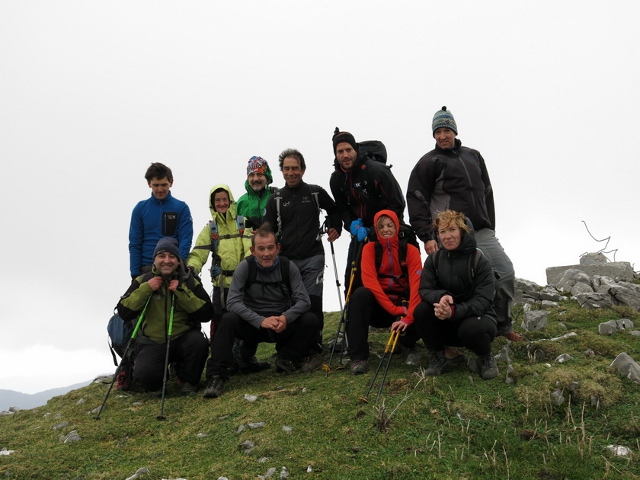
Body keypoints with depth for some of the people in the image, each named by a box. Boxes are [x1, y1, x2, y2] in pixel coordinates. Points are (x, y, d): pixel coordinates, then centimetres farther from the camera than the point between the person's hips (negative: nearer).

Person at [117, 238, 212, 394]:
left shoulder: (190, 281, 1)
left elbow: (206, 314, -10)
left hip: (182, 339, 1)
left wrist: (181, 292, -16)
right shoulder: (143, 281, 4)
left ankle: (188, 380, 0)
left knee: (199, 341, -32)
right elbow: (124, 313, -5)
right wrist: (146, 289, -14)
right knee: (144, 375, -28)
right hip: (152, 343, -1)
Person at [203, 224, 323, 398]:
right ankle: (216, 376, -26)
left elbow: (303, 300, -11)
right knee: (229, 320, -31)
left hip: (283, 324, 2)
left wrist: (286, 318, -32)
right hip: (253, 324, -2)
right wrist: (261, 320, -34)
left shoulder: (288, 267, -8)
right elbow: (233, 302, -21)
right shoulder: (245, 267, -12)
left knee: (311, 320, -23)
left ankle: (286, 358, 1)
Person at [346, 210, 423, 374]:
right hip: (378, 307, -1)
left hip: (403, 306, 1)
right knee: (360, 294, -31)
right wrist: (395, 309, -25)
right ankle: (358, 357, -29)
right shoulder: (370, 248, -3)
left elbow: (416, 285, -15)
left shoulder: (410, 250, -3)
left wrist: (409, 316, -30)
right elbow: (370, 282, -16)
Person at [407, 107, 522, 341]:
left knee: (506, 271, 0)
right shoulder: (428, 163, 1)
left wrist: (490, 229, 17)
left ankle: (503, 324, 14)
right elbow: (416, 201, -4)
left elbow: (487, 194, 22)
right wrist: (427, 236, -12)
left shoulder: (474, 156, 18)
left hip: (481, 232, 5)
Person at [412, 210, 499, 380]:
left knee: (470, 329, -38)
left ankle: (485, 358, -3)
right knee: (421, 310, -25)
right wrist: (441, 297, -36)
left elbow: (483, 300, -21)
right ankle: (437, 357, -4)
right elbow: (424, 290, -11)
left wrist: (454, 311, -40)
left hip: (477, 316, -3)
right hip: (447, 325, 3)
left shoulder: (480, 262, -14)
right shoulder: (433, 259, -3)